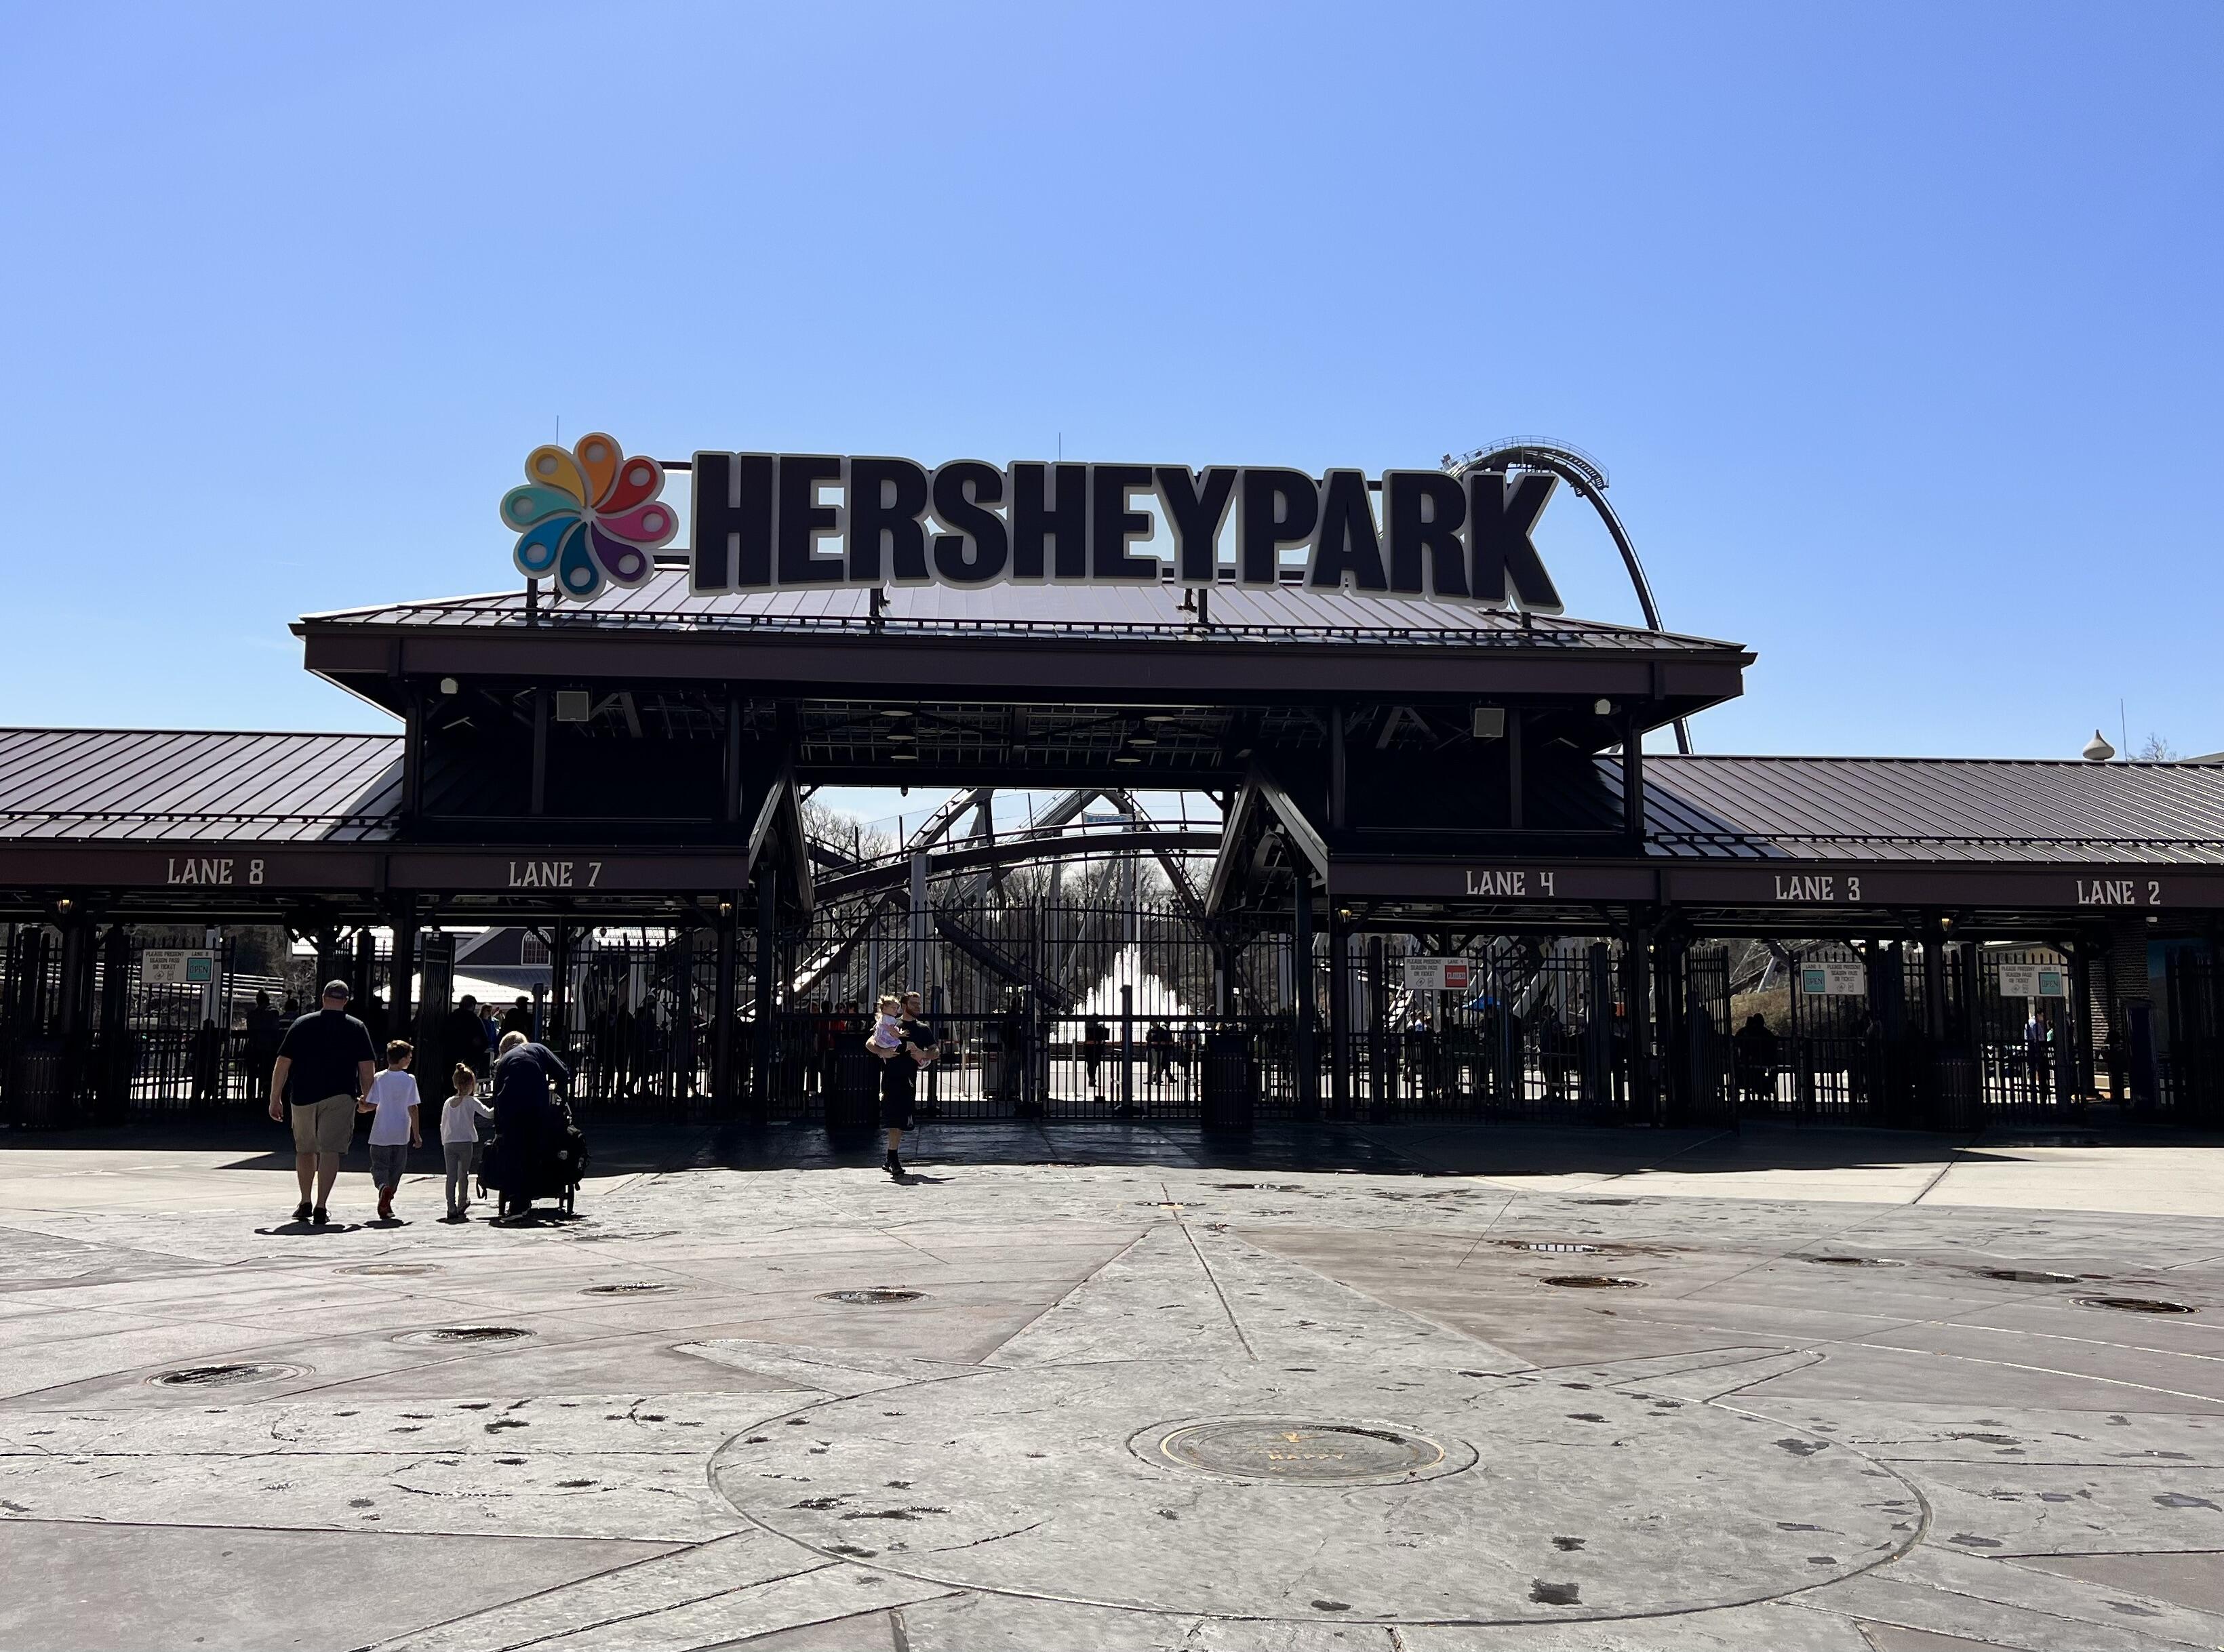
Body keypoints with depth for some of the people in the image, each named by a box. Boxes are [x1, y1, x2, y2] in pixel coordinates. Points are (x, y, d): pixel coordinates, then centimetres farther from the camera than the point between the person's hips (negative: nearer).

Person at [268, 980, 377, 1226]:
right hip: (340, 1096, -2)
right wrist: (366, 1098, 13)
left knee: (305, 1149, 18)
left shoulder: (301, 1024, 6)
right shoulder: (356, 1028, 3)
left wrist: (275, 1099, 8)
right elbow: (368, 1068, 0)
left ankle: (305, 1204, 25)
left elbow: (282, 1064, 3)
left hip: (303, 1097, 2)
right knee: (330, 1151, -3)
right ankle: (320, 1209, -11)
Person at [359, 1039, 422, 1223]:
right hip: (401, 1134, 0)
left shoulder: (379, 1078, -4)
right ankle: (386, 1204, 15)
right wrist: (417, 1135, 2)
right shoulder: (409, 1080, -6)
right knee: (396, 1169, 13)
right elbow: (413, 1109, -5)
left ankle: (383, 1187, -25)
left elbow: (370, 1106, -6)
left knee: (379, 1167, 5)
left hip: (380, 1134, 0)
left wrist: (361, 1104, 17)